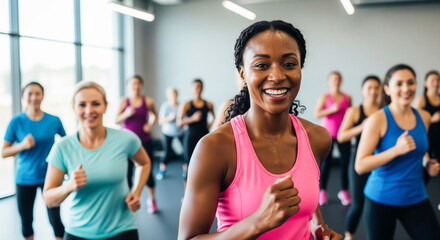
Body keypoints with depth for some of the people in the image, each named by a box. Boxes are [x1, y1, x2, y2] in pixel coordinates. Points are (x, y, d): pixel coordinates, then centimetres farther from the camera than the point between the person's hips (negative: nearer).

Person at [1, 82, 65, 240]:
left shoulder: (54, 121, -3)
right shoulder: (17, 121, -4)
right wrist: (22, 145, -19)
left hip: (49, 177, -1)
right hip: (24, 178, 1)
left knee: (55, 219, -4)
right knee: (26, 221, 12)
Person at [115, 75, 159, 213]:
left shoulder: (148, 101, -1)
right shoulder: (124, 101, -1)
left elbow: (155, 115, 16)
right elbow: (116, 120, -3)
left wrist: (151, 125, -2)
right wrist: (126, 114, -21)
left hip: (144, 141, 0)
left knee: (147, 170, 4)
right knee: (127, 172, 3)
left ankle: (152, 199, 23)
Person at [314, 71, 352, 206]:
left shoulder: (348, 98, 6)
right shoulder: (325, 97, -1)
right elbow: (317, 114, -11)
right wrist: (331, 109, -21)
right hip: (328, 134, -2)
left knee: (345, 162, 0)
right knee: (326, 163, 1)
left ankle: (344, 191, 14)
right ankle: (323, 191, 13)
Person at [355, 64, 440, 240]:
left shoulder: (424, 117, 3)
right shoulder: (378, 119, -14)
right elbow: (360, 166, -18)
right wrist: (397, 150, -26)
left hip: (416, 198, 5)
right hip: (381, 199, -4)